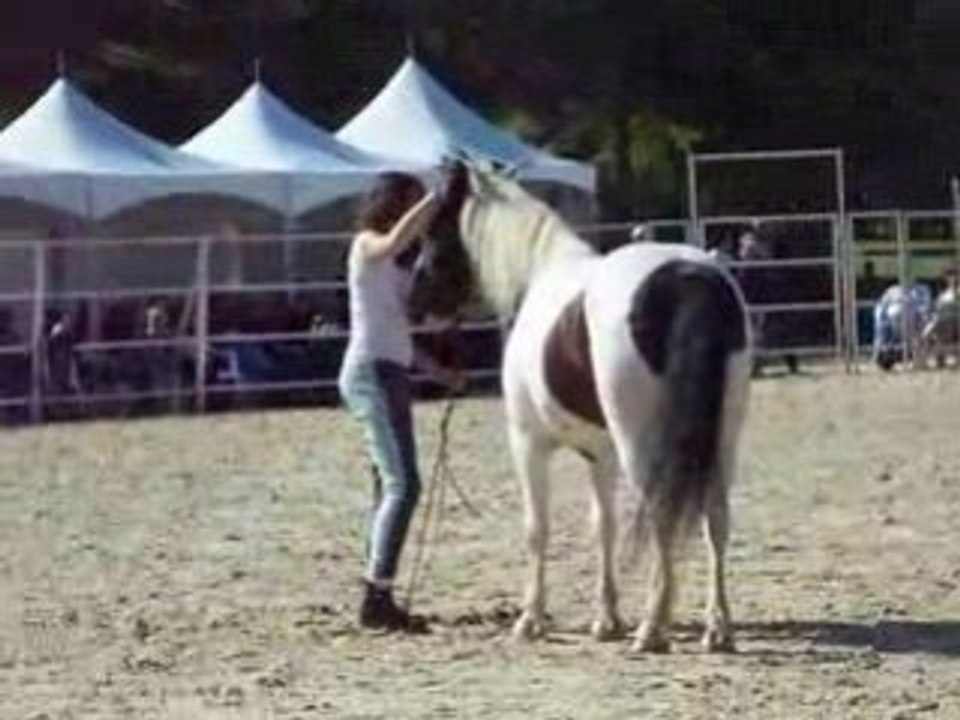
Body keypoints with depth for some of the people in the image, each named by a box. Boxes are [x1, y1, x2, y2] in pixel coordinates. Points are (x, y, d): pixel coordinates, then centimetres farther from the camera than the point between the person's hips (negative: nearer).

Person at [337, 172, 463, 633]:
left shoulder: (398, 264, 19)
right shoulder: (367, 246, -5)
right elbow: (397, 238, -30)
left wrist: (436, 369, 14)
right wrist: (439, 196, -25)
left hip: (388, 372, 10)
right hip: (372, 371, -10)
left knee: (390, 488, 9)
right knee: (402, 484, -17)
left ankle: (379, 598, 10)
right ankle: (376, 598, -20)